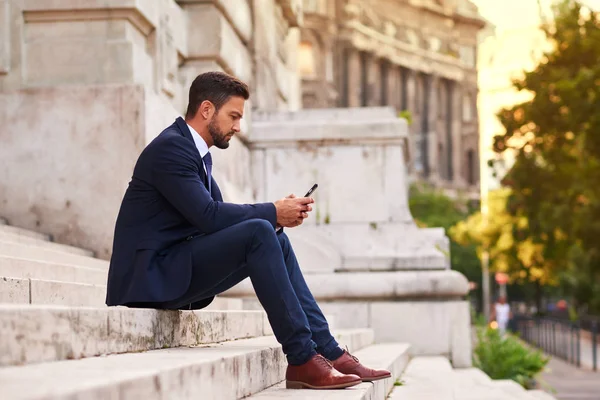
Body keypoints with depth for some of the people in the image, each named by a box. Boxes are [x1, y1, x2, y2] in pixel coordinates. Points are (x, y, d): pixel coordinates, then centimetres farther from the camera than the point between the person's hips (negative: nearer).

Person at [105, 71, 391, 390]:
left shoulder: (195, 150, 17)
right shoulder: (171, 147, -14)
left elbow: (220, 215, 14)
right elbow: (208, 216, -23)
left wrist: (277, 214, -1)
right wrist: (273, 213, -13)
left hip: (177, 270, 10)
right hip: (153, 273, -10)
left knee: (275, 238, 6)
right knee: (259, 232, -24)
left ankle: (327, 351, 1)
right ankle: (302, 359, -22)